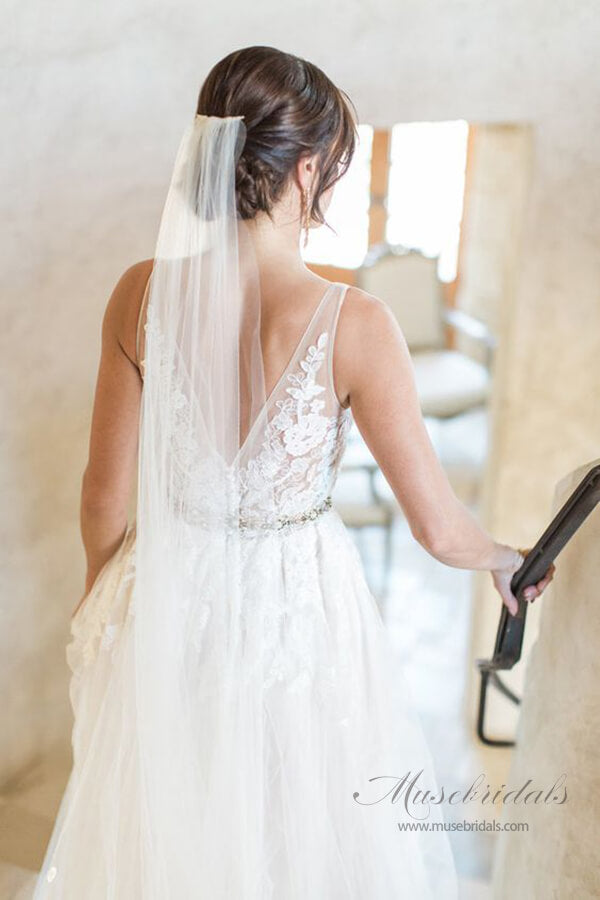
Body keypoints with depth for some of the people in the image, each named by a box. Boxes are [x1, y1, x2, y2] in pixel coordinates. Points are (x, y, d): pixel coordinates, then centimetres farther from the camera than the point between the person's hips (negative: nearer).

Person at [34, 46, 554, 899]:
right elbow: (438, 527, -16)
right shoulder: (354, 325, -24)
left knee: (167, 831, 32)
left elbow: (105, 493, -5)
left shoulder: (142, 295, -14)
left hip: (169, 600, 3)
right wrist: (505, 557, 7)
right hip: (296, 610, -2)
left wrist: (104, 598, 14)